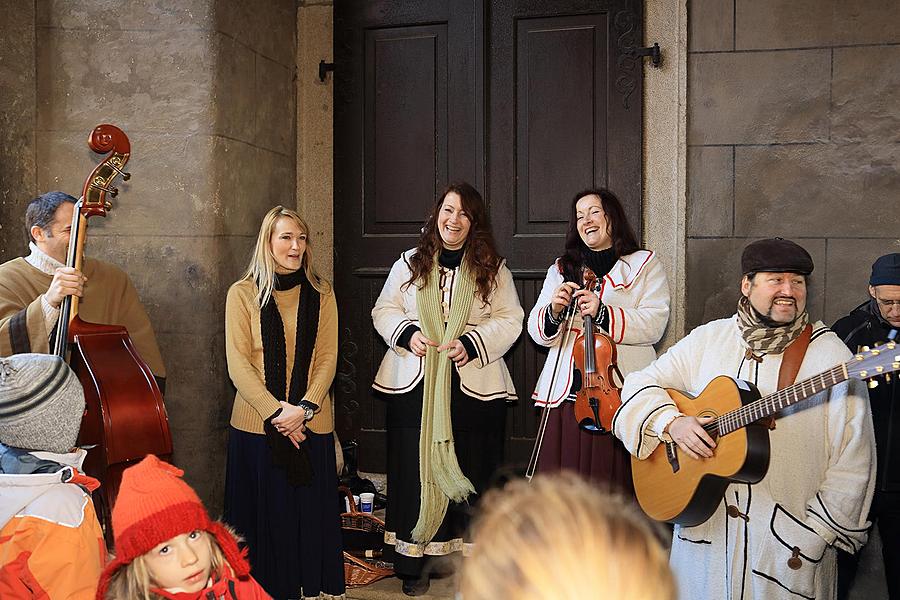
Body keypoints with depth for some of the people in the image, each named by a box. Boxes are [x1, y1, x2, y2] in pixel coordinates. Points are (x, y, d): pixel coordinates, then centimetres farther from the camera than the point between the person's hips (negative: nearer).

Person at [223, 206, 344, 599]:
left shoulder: (321, 294, 6)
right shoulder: (242, 294, 0)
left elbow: (327, 359, 1)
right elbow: (238, 364, -5)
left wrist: (303, 408, -13)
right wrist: (276, 411, -14)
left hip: (311, 425, 2)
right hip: (256, 425, -1)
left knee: (311, 512, 6)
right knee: (262, 513, 5)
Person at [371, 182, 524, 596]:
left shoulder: (492, 269, 6)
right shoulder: (410, 264, 10)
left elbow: (509, 319, 2)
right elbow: (384, 310, 11)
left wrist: (472, 344, -13)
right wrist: (407, 333, -9)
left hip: (473, 385, -1)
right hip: (414, 385, 1)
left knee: (470, 473, 3)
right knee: (414, 471, 4)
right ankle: (411, 564, 15)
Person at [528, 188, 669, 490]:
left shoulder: (645, 265, 8)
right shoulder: (560, 270, 18)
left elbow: (654, 325, -7)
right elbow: (537, 332, 9)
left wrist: (603, 313, -20)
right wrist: (553, 311, -12)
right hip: (567, 393, 3)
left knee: (615, 485, -3)